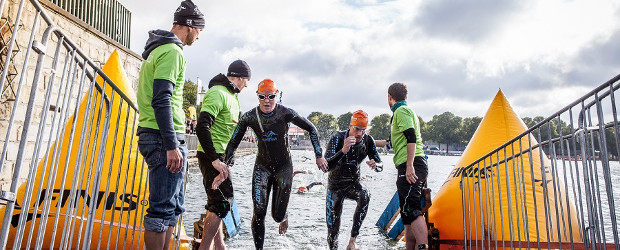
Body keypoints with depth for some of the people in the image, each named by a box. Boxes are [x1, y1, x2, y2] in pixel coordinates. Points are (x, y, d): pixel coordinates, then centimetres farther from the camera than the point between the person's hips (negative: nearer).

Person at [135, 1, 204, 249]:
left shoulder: (158, 49, 22)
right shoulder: (172, 51, -10)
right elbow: (161, 100, -20)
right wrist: (172, 145, -22)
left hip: (152, 136, 10)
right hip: (164, 138, -10)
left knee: (173, 207, 15)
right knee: (163, 209, -6)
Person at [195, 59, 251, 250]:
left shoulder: (232, 95, 15)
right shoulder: (217, 93, -17)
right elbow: (202, 127, -27)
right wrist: (215, 160, -29)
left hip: (220, 156, 10)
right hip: (212, 156, -10)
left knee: (217, 203, 16)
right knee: (222, 202, -10)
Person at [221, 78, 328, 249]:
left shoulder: (285, 113, -16)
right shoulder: (249, 117, -11)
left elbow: (311, 129, -4)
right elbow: (233, 143, -5)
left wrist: (319, 156, -3)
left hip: (284, 167, -1)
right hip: (262, 167, 1)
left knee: (277, 216, 2)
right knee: (259, 213, -10)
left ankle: (284, 217, 42)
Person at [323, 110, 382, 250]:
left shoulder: (368, 140, -13)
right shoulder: (338, 138, -23)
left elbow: (380, 165, -7)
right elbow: (326, 167, -34)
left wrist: (375, 165, -32)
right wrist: (343, 150, -49)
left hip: (353, 184, 2)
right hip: (335, 185, -2)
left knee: (365, 196, -32)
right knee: (333, 228, -3)